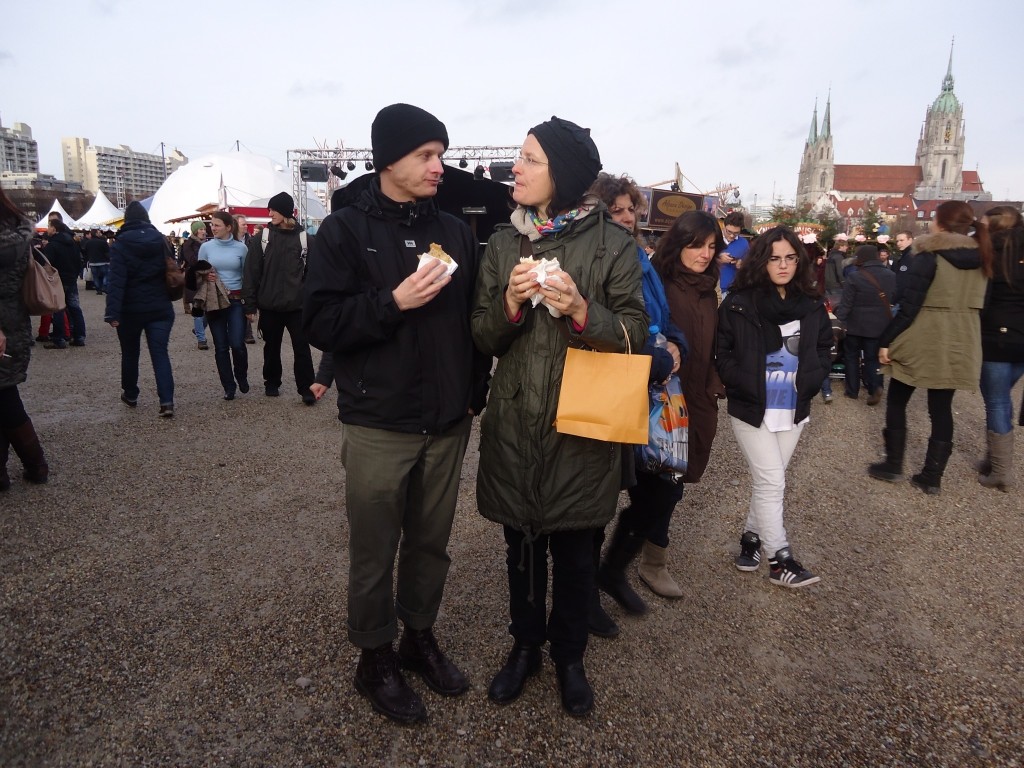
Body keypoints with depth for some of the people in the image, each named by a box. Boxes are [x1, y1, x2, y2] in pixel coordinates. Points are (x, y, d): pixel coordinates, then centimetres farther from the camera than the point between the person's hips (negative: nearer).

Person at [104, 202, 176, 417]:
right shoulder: (160, 240, 2)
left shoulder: (121, 244, -9)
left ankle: (130, 395, 32)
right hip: (160, 308, 2)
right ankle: (167, 401, -11)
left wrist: (112, 312, -21)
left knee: (130, 353, 16)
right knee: (160, 353, 1)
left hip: (131, 309, -2)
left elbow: (116, 280, -17)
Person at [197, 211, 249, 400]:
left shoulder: (240, 248, 1)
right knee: (221, 346, 3)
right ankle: (229, 387, 14)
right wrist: (205, 277, -13)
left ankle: (241, 377, 18)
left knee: (237, 344, -10)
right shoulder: (206, 247, 3)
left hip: (236, 301, -1)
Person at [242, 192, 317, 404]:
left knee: (302, 347, -1)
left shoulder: (303, 238, 0)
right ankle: (271, 383, 30)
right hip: (269, 305, 1)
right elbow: (251, 272, -1)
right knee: (271, 347, 14)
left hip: (297, 305, -1)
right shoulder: (262, 238, 1)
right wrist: (250, 304, -6)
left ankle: (306, 389, 6)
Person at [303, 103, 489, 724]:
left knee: (432, 544, 15)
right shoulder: (345, 231, -3)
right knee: (375, 553, 9)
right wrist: (394, 302, -21)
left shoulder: (456, 231, 8)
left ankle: (421, 638, 36)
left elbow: (474, 318, 11)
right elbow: (321, 323, -9)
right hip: (378, 426, -3)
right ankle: (376, 657, 30)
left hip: (448, 424, 4)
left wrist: (476, 392, 6)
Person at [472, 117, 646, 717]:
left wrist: (580, 309, -22)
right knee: (522, 544, 16)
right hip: (514, 424, 3)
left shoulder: (613, 244, -5)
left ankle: (570, 657, 35)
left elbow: (634, 335, -4)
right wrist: (510, 303, -15)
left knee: (575, 550, 11)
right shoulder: (504, 243, 6)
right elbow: (483, 338, 5)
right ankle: (525, 646, 39)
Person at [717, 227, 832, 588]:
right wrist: (746, 384, -17)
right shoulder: (739, 303, -9)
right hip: (751, 409, -4)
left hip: (792, 409, 5)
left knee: (767, 480, 13)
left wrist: (808, 380, -2)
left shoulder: (812, 306, 5)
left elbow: (823, 350, 14)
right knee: (772, 482, -5)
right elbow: (721, 352, -7)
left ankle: (751, 538, 32)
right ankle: (781, 560, 5)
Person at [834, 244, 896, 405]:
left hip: (856, 324, -3)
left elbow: (846, 303, -15)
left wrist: (839, 319, -10)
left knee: (852, 356, 13)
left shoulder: (855, 276, -14)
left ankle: (852, 391, 17)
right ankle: (875, 387, -9)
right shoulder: (891, 276, 1)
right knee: (873, 358, 12)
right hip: (879, 325, 3)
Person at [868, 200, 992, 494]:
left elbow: (910, 305, -17)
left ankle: (893, 466, 15)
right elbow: (976, 304, 13)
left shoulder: (929, 256, -13)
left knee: (896, 401, 11)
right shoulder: (980, 258, 7)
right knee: (941, 409, 10)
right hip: (959, 345, 6)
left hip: (922, 343, -6)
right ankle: (932, 477, 14)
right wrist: (960, 335, 21)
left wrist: (886, 340, -11)